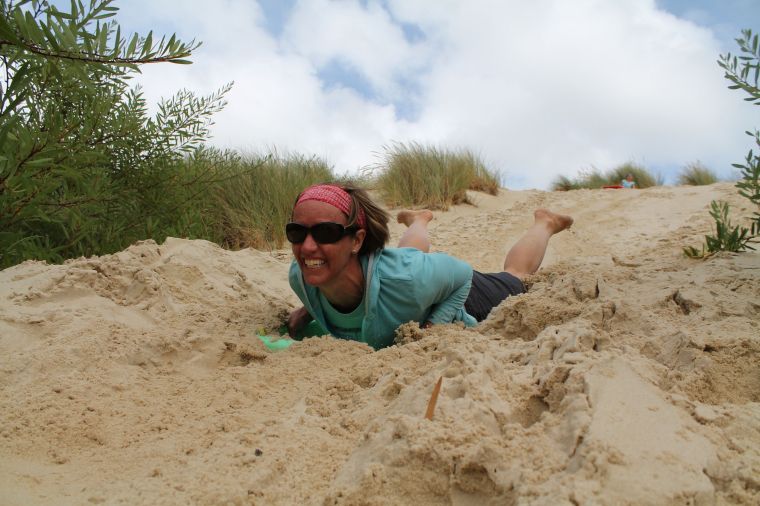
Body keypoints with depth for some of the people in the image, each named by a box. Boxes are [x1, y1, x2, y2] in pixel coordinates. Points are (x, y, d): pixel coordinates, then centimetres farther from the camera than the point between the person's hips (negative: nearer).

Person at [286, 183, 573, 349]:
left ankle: (545, 223, 55)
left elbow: (463, 274, -27)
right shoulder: (299, 277, -34)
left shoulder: (404, 279, -48)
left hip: (453, 298, -3)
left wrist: (434, 325, -37)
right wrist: (308, 310, -21)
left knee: (515, 276, 30)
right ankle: (418, 221, 69)